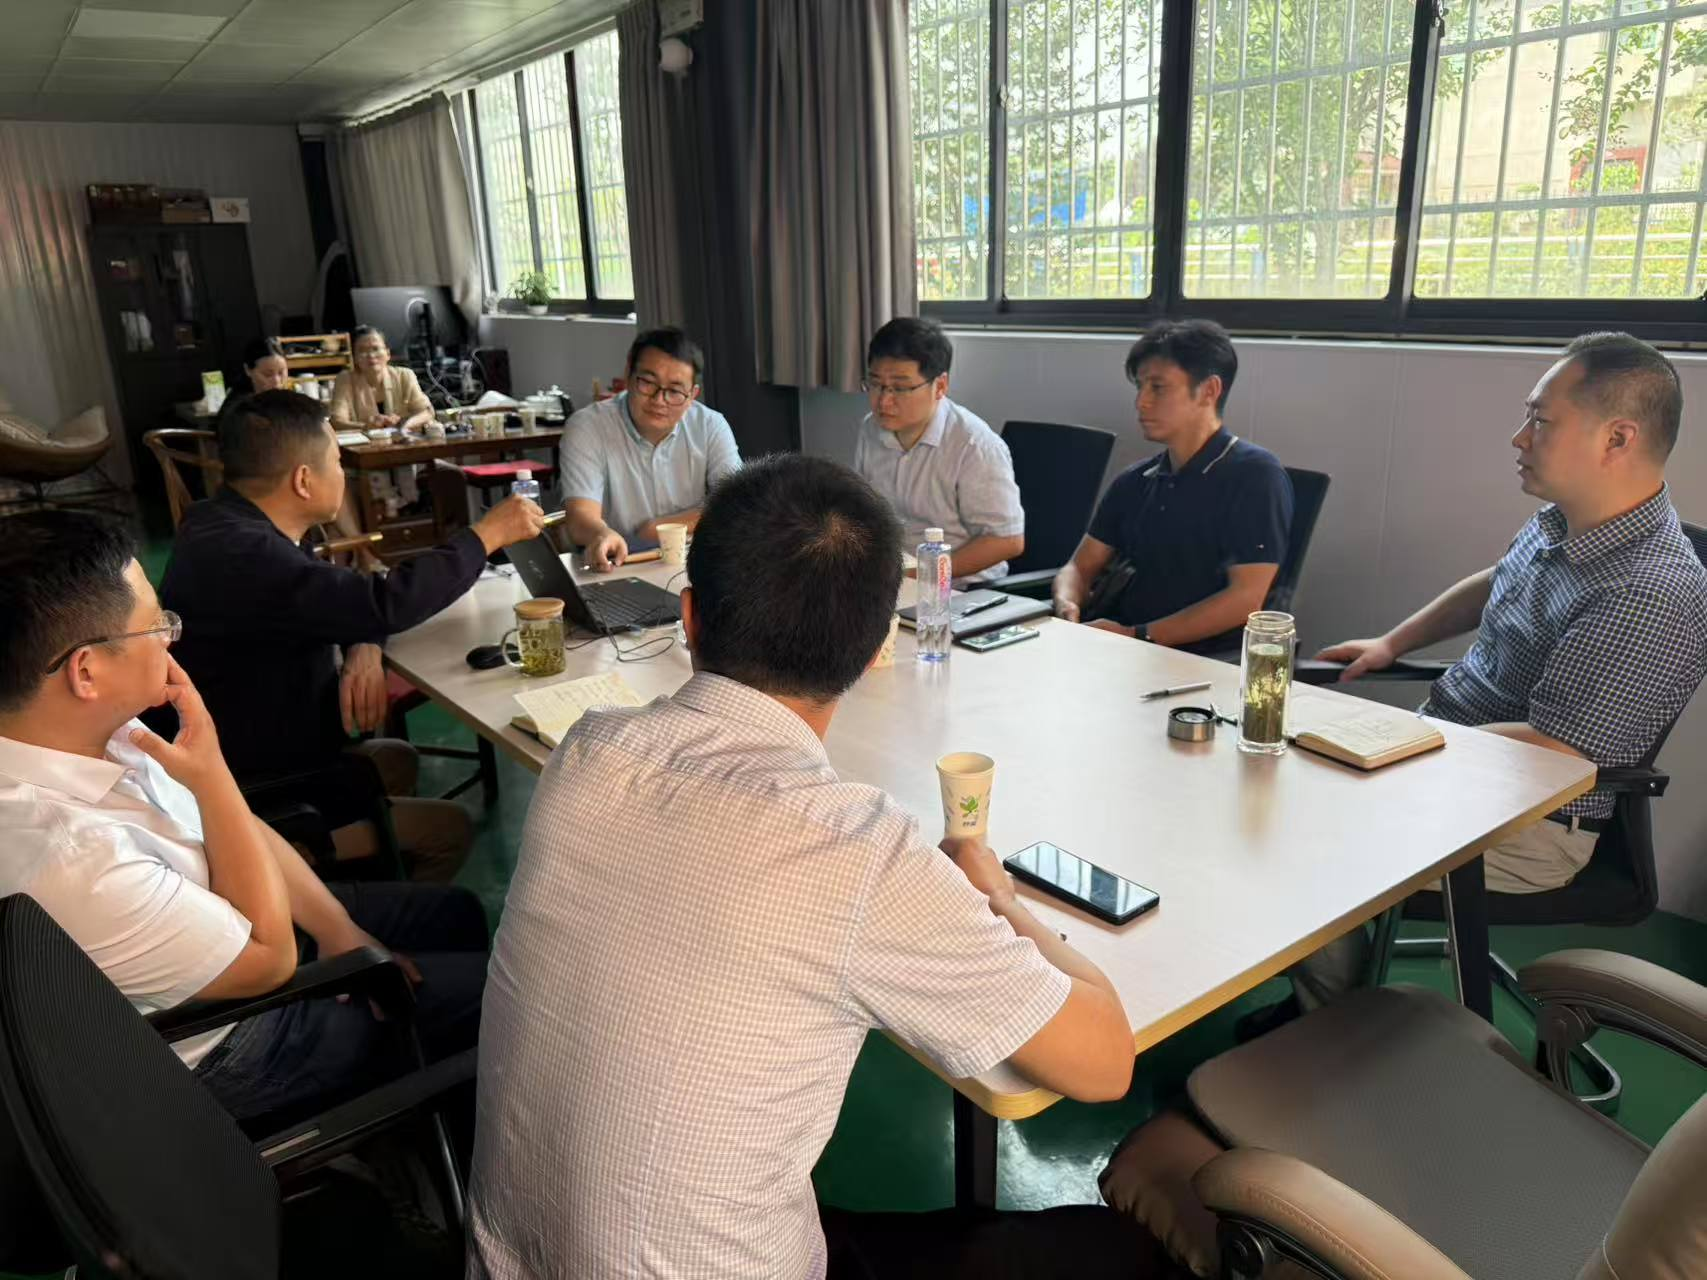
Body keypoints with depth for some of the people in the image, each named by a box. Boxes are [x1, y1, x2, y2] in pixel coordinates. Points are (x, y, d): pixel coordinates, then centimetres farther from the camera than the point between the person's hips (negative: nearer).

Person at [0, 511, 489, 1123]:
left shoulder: (87, 727, -15)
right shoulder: (69, 857, -41)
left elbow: (227, 821, 0)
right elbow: (270, 959, -26)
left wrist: (337, 926, -3)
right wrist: (212, 772, -29)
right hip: (225, 1045, -7)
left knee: (457, 912, 16)